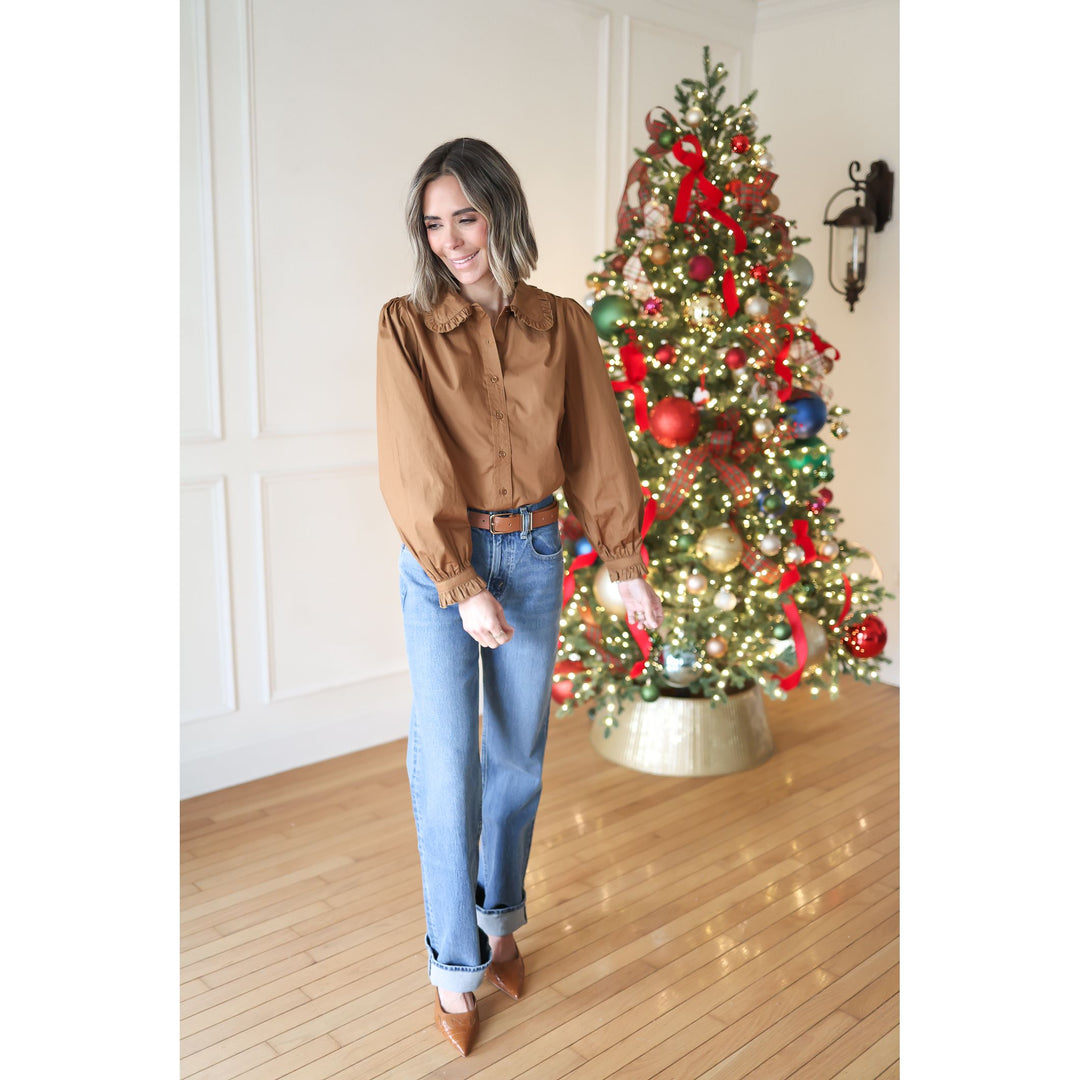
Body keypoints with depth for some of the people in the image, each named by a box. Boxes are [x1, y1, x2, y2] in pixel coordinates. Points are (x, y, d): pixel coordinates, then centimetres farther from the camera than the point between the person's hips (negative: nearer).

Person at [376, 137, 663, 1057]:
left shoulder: (563, 326, 0)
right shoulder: (407, 326, -8)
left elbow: (599, 449, 4)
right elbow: (414, 470, -11)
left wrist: (627, 564, 5)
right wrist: (463, 588, -14)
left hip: (534, 552, 3)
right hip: (439, 561, -2)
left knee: (520, 752, 13)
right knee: (447, 762, -1)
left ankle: (501, 919, 35)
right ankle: (455, 964, 17)